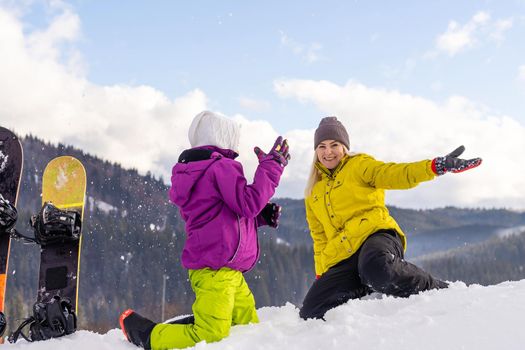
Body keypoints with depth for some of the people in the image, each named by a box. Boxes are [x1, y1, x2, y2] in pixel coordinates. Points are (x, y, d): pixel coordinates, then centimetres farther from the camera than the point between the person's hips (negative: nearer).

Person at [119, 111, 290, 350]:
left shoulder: (195, 172, 20)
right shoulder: (221, 167, -10)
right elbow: (248, 202, -19)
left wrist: (262, 215, 11)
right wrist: (271, 167, -10)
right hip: (215, 269, -11)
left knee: (249, 325, 12)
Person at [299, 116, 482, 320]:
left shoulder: (359, 165, 12)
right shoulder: (313, 193, 25)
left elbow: (394, 174, -5)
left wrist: (436, 166, -22)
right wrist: (321, 275, 19)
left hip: (375, 234, -5)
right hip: (341, 261, 5)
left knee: (378, 269, -43)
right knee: (311, 313, -14)